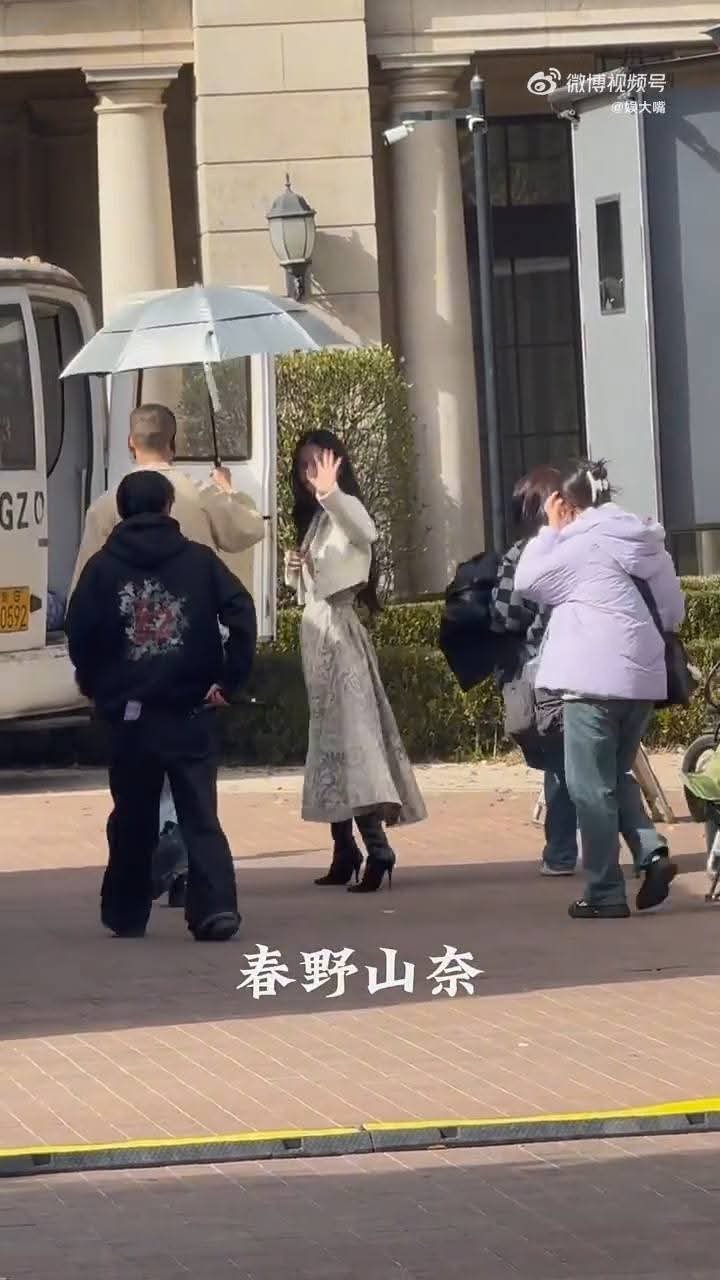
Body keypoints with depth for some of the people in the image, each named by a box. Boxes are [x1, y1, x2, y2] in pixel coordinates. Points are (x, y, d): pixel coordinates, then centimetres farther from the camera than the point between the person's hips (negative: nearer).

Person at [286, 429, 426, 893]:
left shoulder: (344, 508, -9)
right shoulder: (314, 518, 18)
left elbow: (366, 533, -35)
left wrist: (330, 492, -51)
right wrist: (294, 570, 3)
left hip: (337, 629, -9)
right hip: (317, 631, 9)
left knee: (350, 732, -17)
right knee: (332, 735, 10)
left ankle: (377, 848, -24)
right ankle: (346, 852, 13)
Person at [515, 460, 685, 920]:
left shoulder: (582, 544, -8)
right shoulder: (647, 540, 13)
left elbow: (527, 581, 2)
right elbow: (675, 611, 15)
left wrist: (551, 530, 7)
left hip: (595, 678, -7)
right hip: (644, 676, 7)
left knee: (592, 786, 0)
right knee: (617, 776, 19)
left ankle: (606, 893, 1)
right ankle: (652, 852, -3)